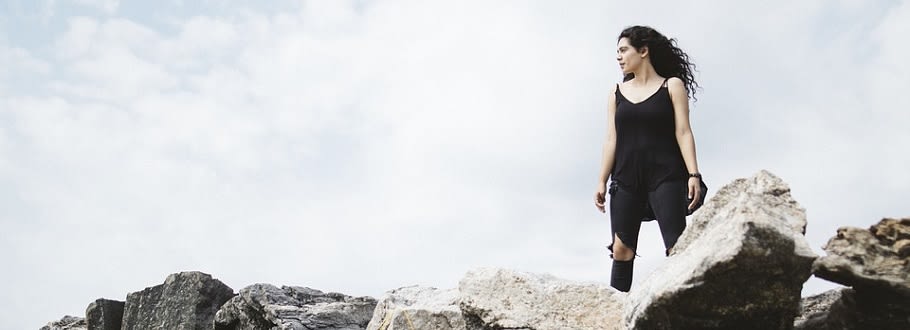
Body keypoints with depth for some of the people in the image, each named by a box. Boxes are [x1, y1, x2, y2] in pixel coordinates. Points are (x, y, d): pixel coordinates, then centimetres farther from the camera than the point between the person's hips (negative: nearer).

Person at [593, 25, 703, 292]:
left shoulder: (672, 86, 5)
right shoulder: (617, 93, 14)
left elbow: (683, 133, -1)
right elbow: (611, 140, 11)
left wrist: (693, 174, -12)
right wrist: (602, 181, 4)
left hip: (665, 177, -3)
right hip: (625, 179, 3)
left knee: (677, 247, -11)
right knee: (621, 248, -1)